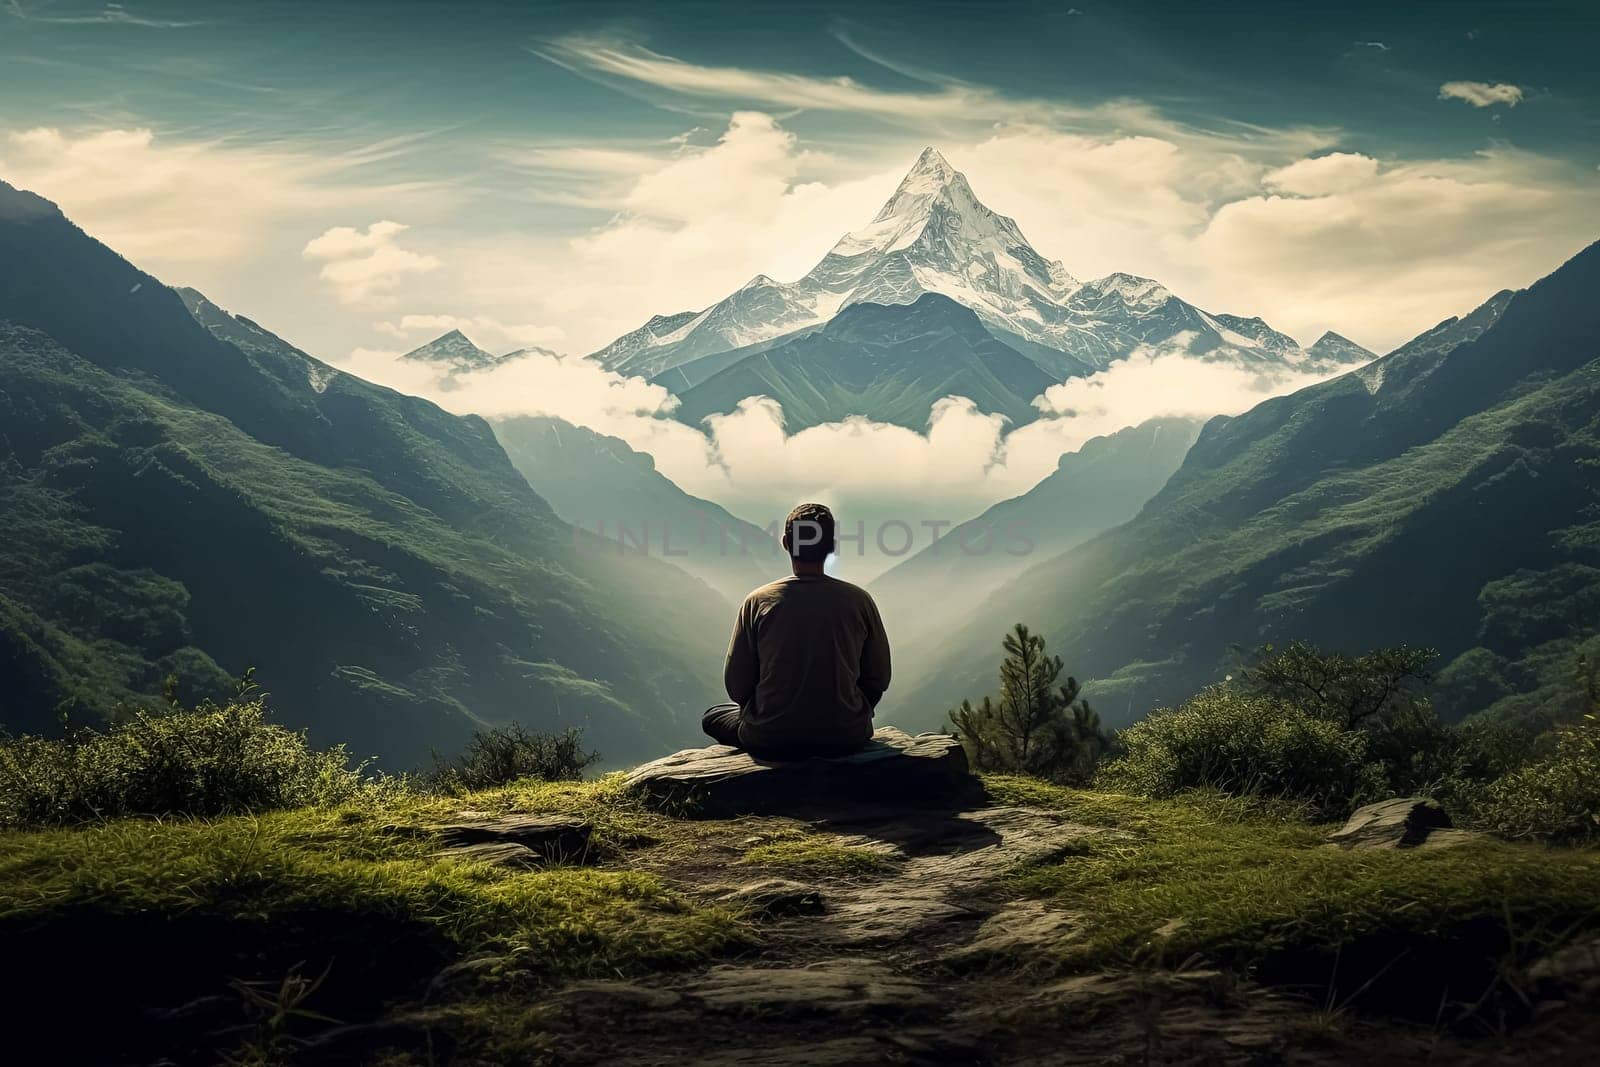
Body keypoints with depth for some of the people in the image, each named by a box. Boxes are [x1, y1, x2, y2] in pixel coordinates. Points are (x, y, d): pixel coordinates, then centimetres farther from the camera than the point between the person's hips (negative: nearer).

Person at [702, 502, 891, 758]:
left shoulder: (757, 602, -7)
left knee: (713, 717, 29)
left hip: (771, 741, -2)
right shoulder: (859, 600, -5)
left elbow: (736, 684, -3)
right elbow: (879, 679, 2)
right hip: (847, 737, 2)